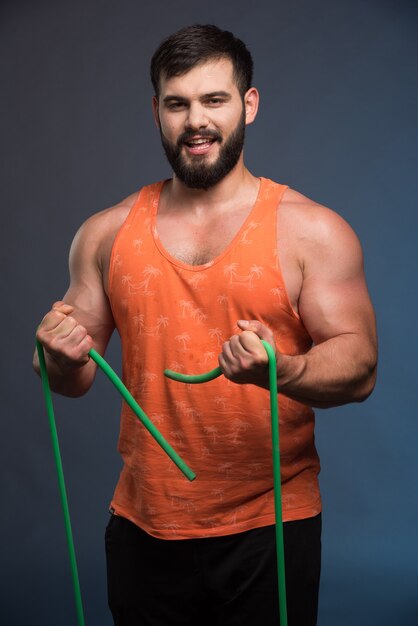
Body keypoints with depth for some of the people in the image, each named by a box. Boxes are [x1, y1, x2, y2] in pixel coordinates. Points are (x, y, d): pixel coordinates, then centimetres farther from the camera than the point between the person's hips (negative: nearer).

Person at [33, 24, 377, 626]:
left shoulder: (311, 231, -5)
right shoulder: (107, 233, 5)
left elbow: (359, 366, -9)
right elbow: (74, 376, 11)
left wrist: (277, 370, -28)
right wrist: (63, 358, -12)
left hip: (268, 531, -2)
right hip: (143, 530, 3)